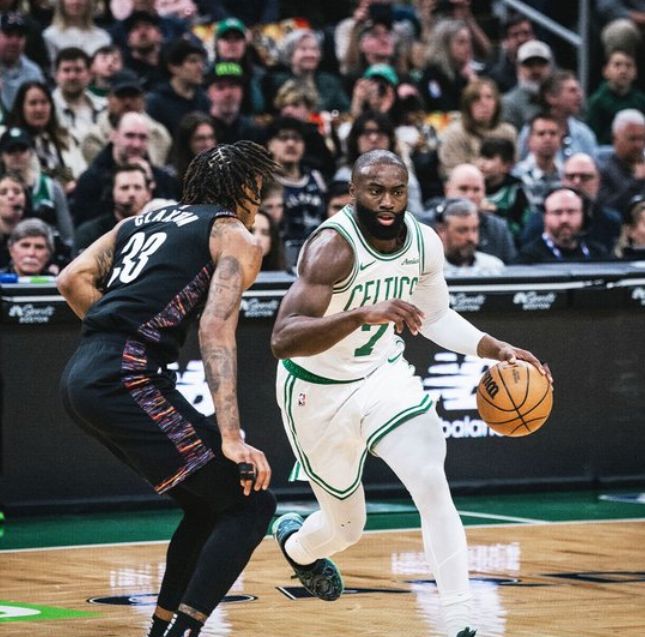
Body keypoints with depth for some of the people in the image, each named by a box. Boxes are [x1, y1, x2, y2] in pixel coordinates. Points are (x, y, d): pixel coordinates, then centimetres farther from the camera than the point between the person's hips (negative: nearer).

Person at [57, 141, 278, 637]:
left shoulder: (143, 220, 25)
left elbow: (72, 280, 14)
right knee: (249, 503, -2)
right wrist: (231, 439, -20)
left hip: (82, 376, 8)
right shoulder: (235, 237, 4)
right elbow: (216, 329, -12)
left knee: (208, 505, 22)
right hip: (127, 379, -8)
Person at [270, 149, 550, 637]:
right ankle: (294, 541, 48)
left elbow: (436, 318, 11)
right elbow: (282, 340, -41)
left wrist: (499, 350, -2)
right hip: (318, 392, -4)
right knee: (346, 527, 10)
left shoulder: (425, 243, -10)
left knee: (433, 486, -19)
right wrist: (364, 314, -54)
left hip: (383, 374, 4)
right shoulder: (333, 246, -30)